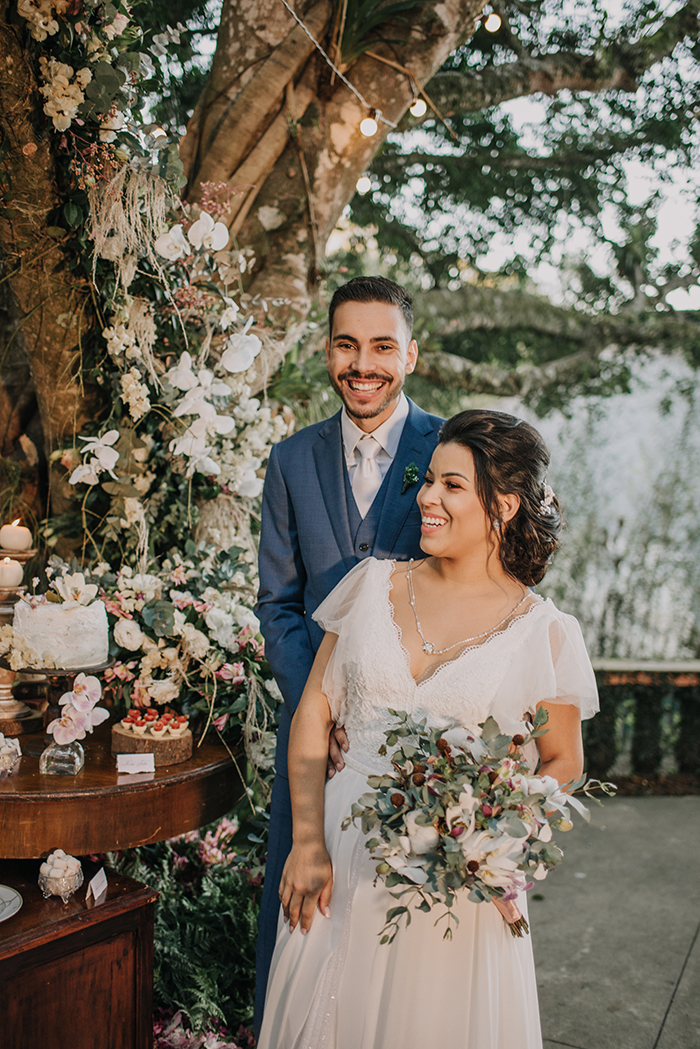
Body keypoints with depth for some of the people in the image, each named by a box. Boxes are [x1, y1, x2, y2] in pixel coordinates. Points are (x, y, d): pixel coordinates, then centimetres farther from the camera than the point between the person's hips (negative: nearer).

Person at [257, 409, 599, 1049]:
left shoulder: (545, 633, -6)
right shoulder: (374, 584, 1)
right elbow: (313, 711, 3)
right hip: (346, 846, 3)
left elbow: (563, 762, 5)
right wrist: (308, 844, -4)